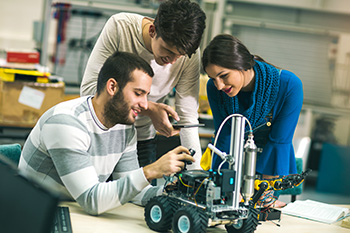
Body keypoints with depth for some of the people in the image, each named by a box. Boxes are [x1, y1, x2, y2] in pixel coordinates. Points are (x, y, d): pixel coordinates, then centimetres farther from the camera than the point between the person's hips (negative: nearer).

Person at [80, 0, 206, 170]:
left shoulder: (190, 55, -19)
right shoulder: (119, 27, -25)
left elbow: (187, 117, -15)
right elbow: (89, 88, -28)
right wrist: (148, 108, -35)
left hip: (143, 139, 2)